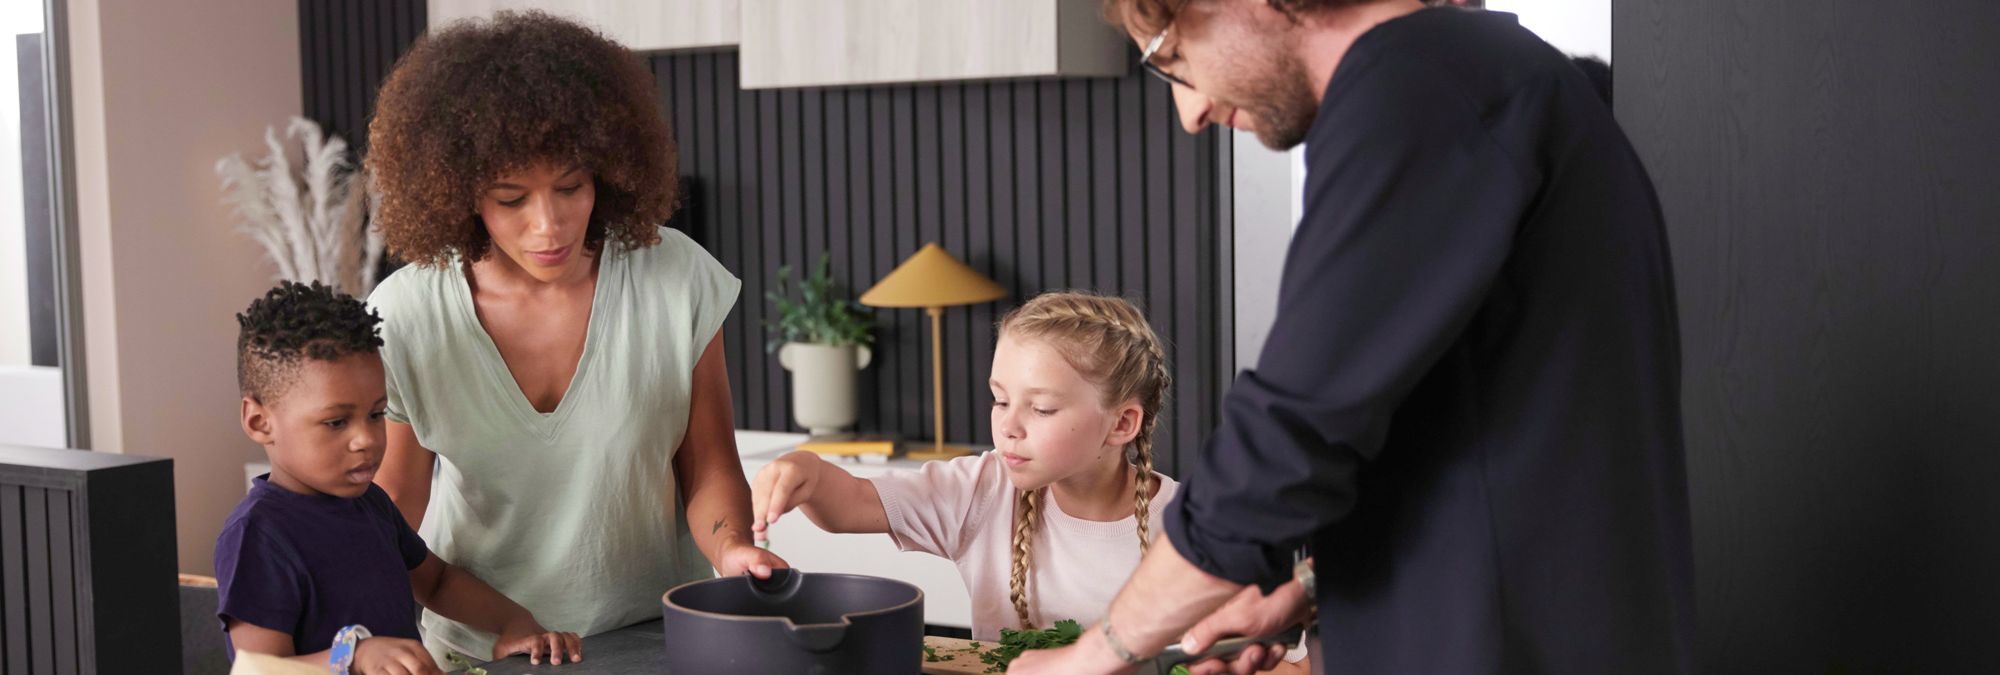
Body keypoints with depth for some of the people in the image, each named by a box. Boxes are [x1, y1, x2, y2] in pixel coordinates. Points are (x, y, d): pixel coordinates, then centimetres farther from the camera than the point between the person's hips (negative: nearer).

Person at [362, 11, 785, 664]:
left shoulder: (679, 279, -6)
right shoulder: (404, 318, -7)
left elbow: (708, 465, 3)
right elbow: (396, 499, 4)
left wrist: (730, 547, -17)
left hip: (652, 633, 0)